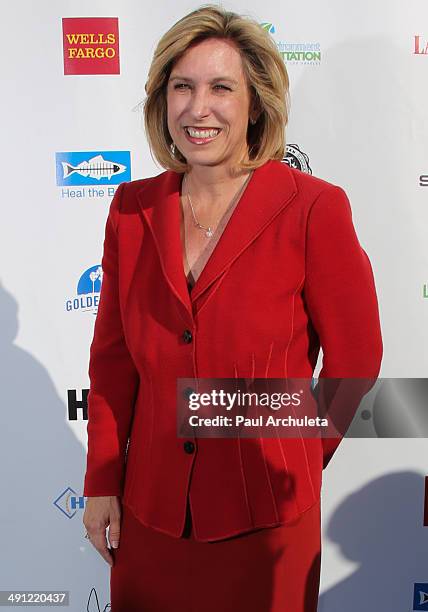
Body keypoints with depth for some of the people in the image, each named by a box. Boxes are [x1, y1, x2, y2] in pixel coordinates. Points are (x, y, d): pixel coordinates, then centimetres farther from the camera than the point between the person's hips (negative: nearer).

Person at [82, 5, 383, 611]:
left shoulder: (314, 208, -14)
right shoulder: (132, 209, -2)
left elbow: (353, 361, -6)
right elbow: (113, 355, 3)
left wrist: (293, 465, 5)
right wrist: (101, 483, 4)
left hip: (264, 516, -3)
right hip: (149, 505, 4)